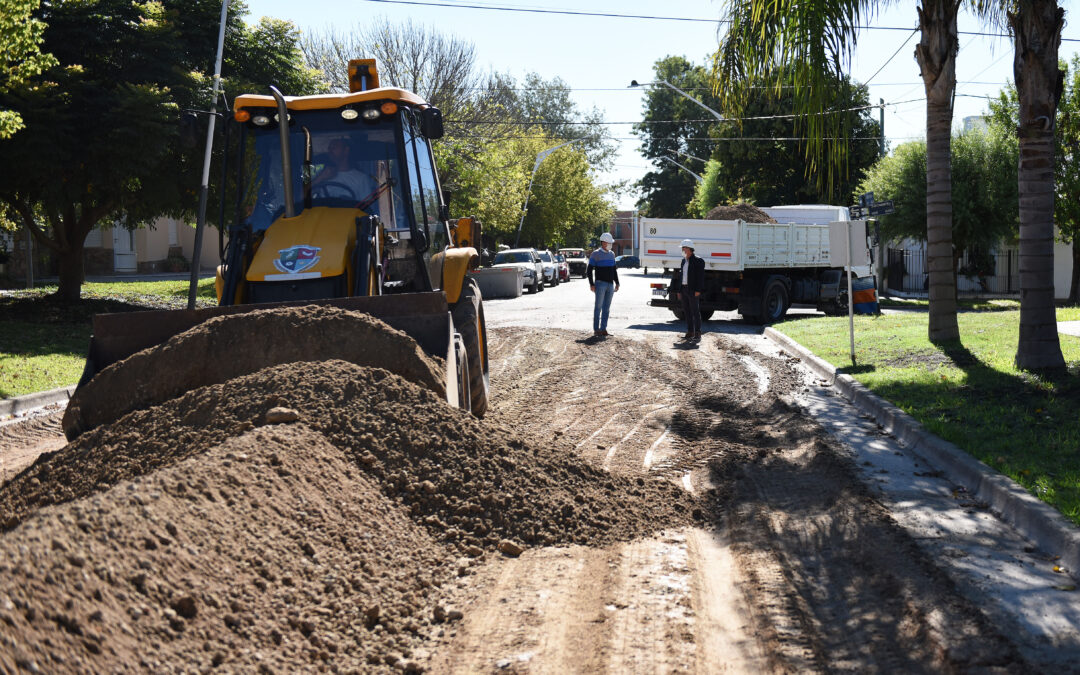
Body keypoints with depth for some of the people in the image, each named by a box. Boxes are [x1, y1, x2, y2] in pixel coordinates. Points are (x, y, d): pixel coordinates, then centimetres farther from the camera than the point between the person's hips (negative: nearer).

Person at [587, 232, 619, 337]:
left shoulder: (611, 254, 15)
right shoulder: (596, 254, -4)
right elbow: (589, 270, -4)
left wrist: (617, 283, 15)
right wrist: (591, 284, -11)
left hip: (610, 285, 6)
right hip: (600, 284, -6)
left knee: (606, 308, 6)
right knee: (598, 307, -5)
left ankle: (603, 329, 9)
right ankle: (596, 330, -2)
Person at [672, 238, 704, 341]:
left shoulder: (698, 261, -7)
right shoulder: (684, 261, 15)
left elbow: (700, 276, -12)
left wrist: (698, 290, -19)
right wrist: (678, 291, 13)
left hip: (693, 290, -7)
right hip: (683, 289, 7)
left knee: (695, 311, -5)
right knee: (687, 312, 8)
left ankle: (697, 333, -3)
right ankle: (690, 332, 12)